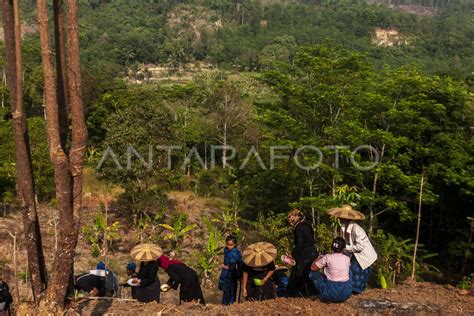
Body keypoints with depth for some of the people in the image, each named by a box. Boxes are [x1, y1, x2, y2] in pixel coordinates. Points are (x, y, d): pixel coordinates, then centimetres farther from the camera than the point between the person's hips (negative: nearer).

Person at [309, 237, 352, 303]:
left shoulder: (328, 257, -9)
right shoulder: (347, 259, 2)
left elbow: (313, 268, -1)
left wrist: (319, 258, 17)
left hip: (332, 293, -3)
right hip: (347, 293, 4)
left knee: (313, 274, 12)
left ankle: (325, 296, 10)